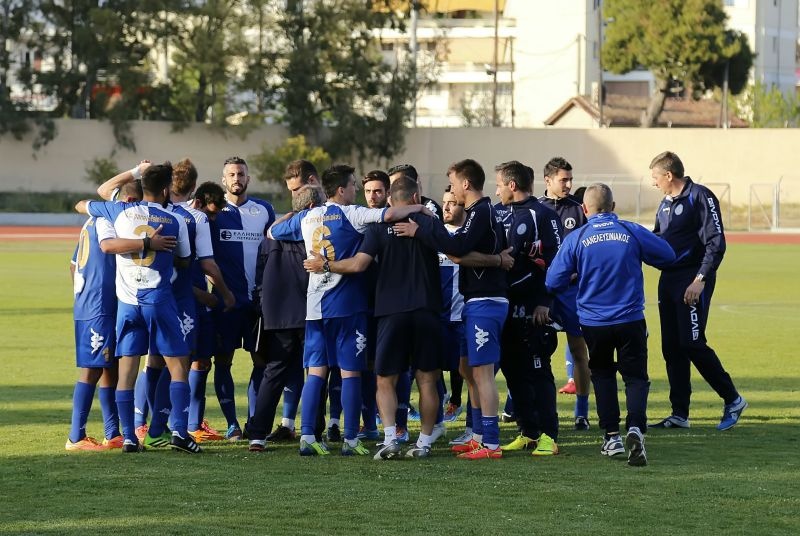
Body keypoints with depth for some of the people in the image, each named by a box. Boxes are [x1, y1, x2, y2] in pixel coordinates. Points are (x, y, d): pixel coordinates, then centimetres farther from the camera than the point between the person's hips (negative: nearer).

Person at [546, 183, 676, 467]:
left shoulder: (575, 239, -6)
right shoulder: (632, 232, -5)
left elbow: (554, 282, -6)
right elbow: (667, 255, 4)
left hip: (593, 323, 1)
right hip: (631, 320, -1)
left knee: (602, 375, 21)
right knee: (636, 377, 5)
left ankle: (612, 436, 16)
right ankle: (635, 428, -20)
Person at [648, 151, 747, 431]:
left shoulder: (700, 197, -10)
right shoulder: (665, 204, 16)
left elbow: (716, 243, -15)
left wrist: (700, 279, -21)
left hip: (693, 283, -8)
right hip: (668, 280, 8)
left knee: (692, 344, -12)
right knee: (672, 348, 6)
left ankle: (732, 400, 2)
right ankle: (679, 413, 11)